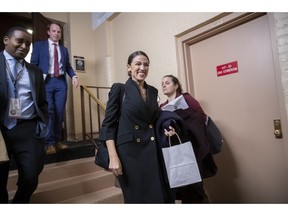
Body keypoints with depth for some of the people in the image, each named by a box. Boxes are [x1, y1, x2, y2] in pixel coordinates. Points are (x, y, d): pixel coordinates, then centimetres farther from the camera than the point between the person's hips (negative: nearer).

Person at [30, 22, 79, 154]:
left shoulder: (64, 49, 21)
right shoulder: (39, 45, 12)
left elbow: (68, 66, 17)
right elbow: (33, 63, 4)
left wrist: (74, 76, -3)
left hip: (61, 82, 3)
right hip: (46, 81, -3)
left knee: (59, 112, 2)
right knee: (48, 111, -10)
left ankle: (58, 140, 9)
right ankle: (50, 143, -6)